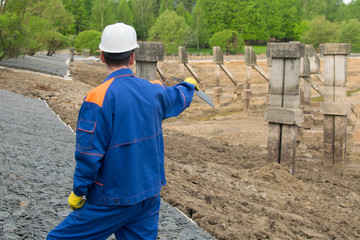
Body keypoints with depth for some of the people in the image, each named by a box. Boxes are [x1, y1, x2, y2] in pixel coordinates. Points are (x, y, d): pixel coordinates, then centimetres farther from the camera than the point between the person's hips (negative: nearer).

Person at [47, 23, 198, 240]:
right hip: (150, 195, 6)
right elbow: (178, 98, 24)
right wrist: (189, 85, 47)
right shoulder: (154, 91, 0)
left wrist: (78, 192, -5)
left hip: (112, 201, -6)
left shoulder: (98, 99, -19)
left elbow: (89, 154, -19)